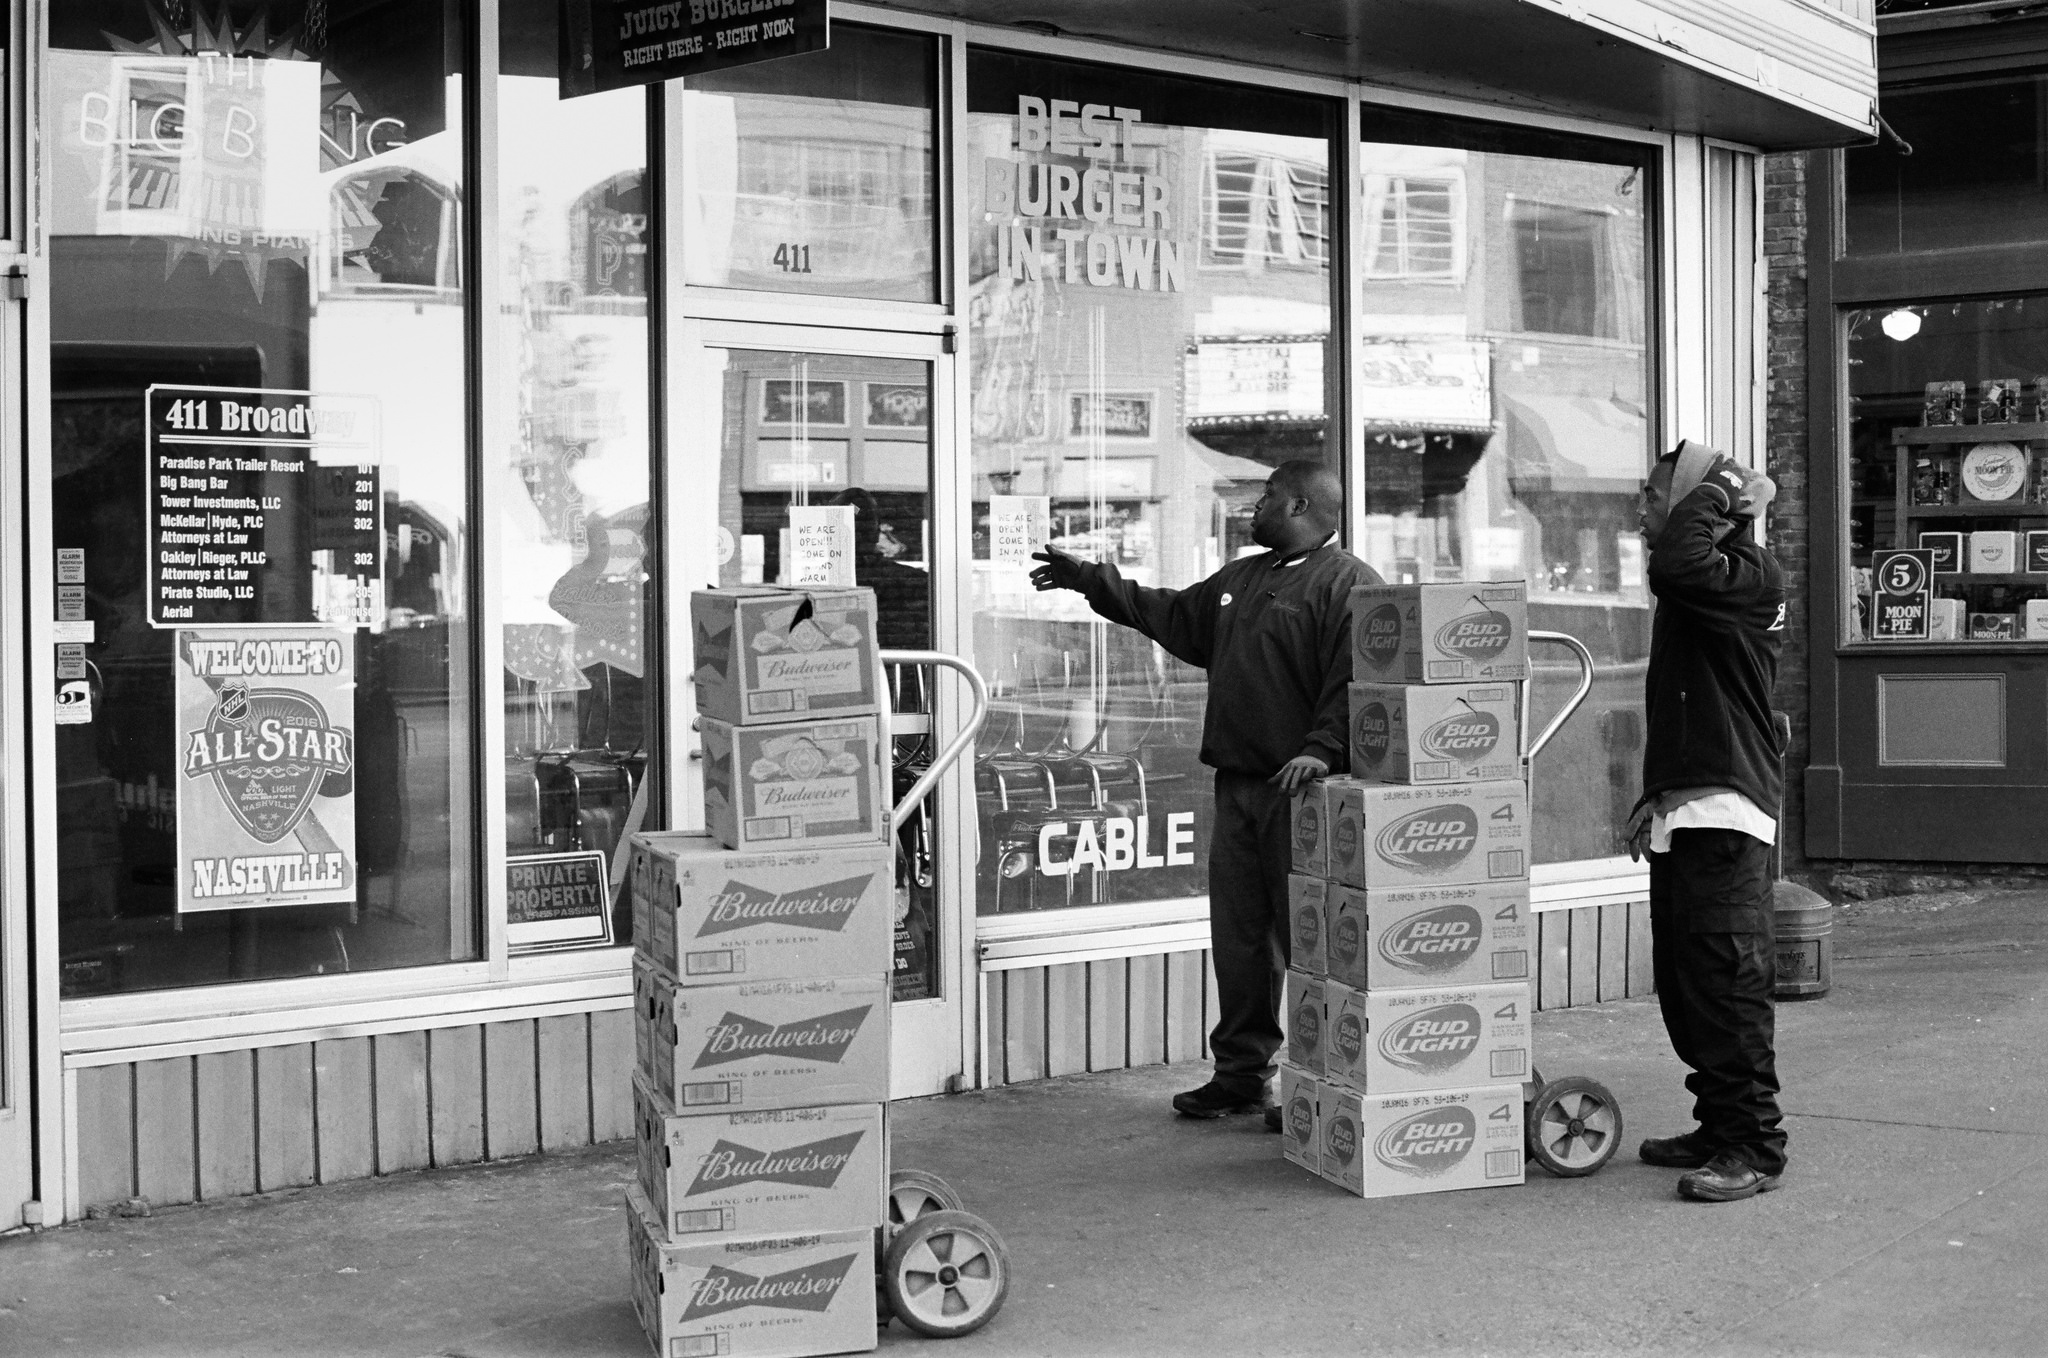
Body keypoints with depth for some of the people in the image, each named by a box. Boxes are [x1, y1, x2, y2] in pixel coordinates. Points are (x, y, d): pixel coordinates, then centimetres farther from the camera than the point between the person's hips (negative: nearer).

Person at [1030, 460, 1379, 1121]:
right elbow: (1175, 617, 33)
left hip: (1301, 789, -8)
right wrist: (1092, 582, 32)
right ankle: (1241, 1073, 18)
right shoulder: (1239, 579, 21)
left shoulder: (1348, 584, -7)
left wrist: (1321, 749, -29)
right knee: (1237, 936, 10)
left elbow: (1354, 680, -17)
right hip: (1237, 786, 8)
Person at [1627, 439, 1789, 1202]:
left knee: (1727, 983, -10)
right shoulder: (1705, 587, 21)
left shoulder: (1749, 577, -10)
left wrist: (1718, 492, -16)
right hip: (1685, 812, 10)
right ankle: (1720, 1129, 22)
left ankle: (1754, 1147, -6)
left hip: (1725, 811, -10)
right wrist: (1657, 796, 26)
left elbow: (1673, 563, -32)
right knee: (1683, 983, 13)